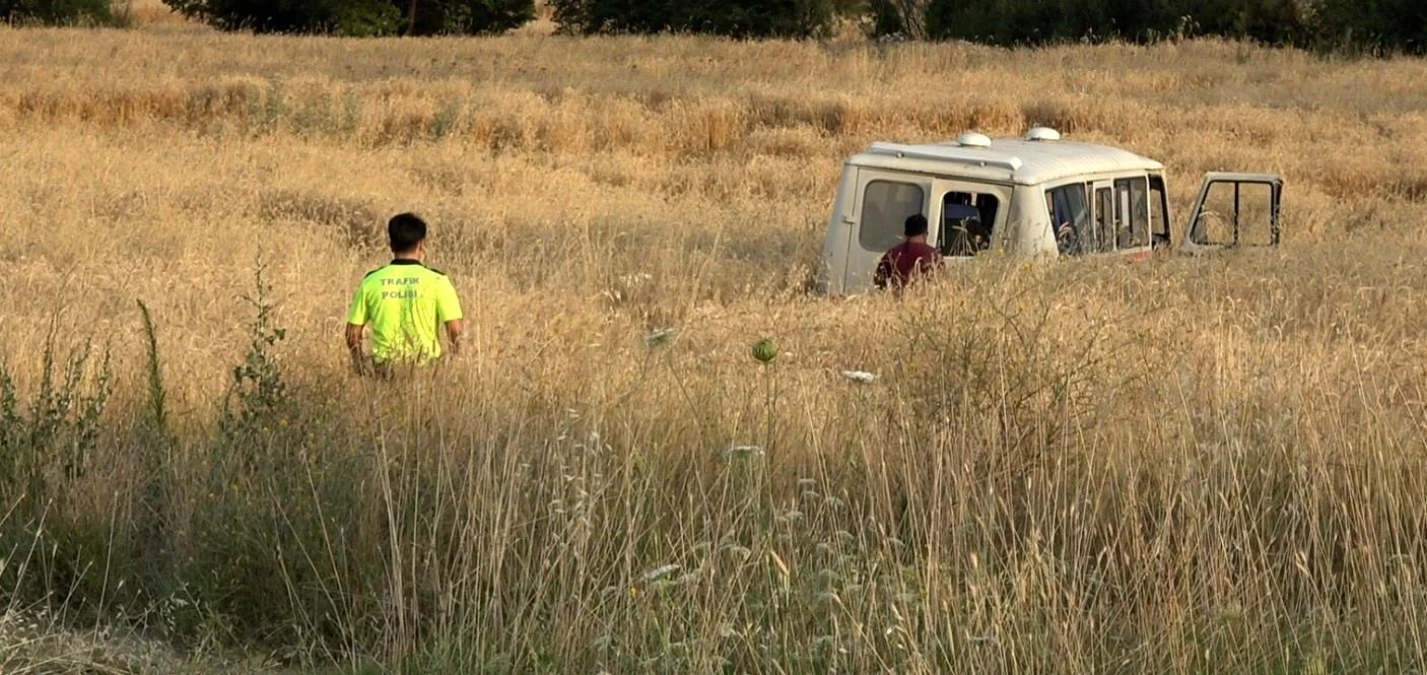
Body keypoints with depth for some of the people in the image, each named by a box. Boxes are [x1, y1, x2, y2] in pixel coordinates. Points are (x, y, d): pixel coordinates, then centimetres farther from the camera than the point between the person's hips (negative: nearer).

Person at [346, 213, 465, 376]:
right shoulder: (436, 281, -5)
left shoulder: (371, 281, 2)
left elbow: (352, 335, 5)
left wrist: (362, 369, 19)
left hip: (384, 370, 2)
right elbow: (455, 330, -8)